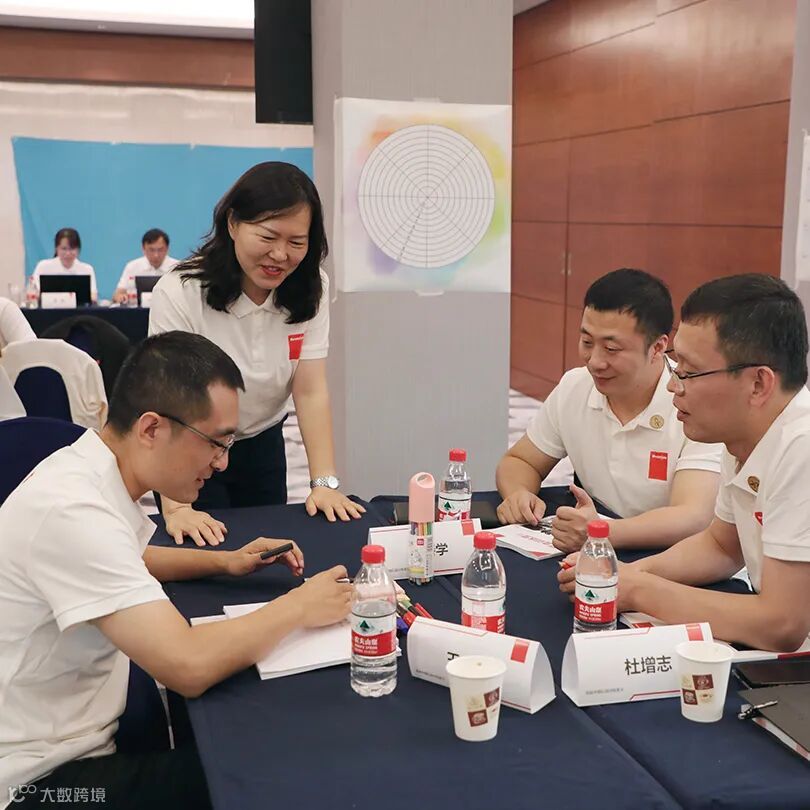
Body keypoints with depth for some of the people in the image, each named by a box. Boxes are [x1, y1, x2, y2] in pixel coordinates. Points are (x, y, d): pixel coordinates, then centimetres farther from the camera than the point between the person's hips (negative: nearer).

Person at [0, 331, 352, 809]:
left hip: (76, 731, 9)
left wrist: (226, 562, 9)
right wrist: (298, 607, -18)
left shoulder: (93, 472, 0)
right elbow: (189, 666, -34)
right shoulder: (72, 511, -29)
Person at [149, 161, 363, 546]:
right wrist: (175, 507, -42)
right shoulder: (179, 293, -26)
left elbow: (310, 391, -17)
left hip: (262, 445, 4)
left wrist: (325, 483, -27)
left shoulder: (310, 290, -12)